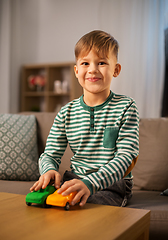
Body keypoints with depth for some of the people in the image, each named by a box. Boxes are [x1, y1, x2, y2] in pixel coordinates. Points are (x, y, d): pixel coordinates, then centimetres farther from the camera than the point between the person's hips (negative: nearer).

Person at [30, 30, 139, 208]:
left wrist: (90, 183, -32)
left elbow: (126, 157, -15)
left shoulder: (126, 107, -6)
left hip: (112, 184, -4)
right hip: (75, 180, 4)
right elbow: (50, 154, 6)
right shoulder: (66, 113, 4)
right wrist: (49, 170, -21)